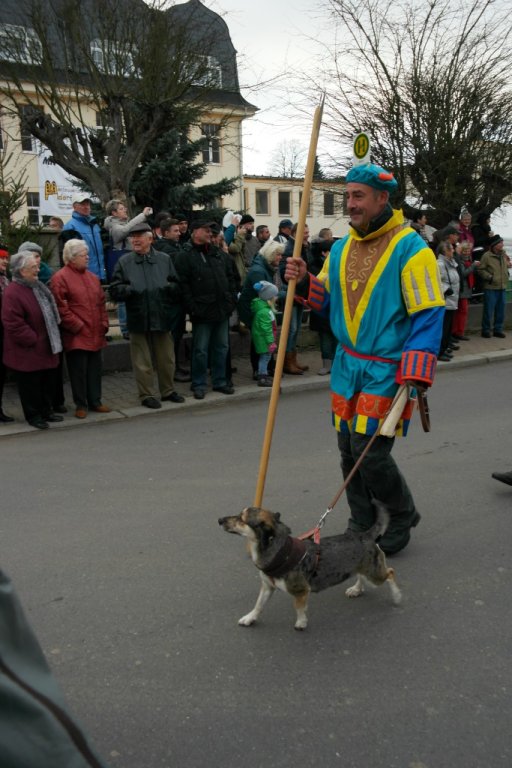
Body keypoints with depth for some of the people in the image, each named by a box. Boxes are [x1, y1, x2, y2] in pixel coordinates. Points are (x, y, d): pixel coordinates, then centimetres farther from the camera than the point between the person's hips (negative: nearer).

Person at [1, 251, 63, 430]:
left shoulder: (38, 286, 10)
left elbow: (49, 313, 21)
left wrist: (52, 338, 14)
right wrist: (33, 340, -17)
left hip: (46, 348, 8)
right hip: (27, 353, -8)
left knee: (48, 382, 16)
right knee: (30, 385, 4)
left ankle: (46, 411, 31)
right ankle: (33, 415, 17)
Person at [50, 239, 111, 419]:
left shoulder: (93, 277, 15)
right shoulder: (60, 278, -8)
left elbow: (101, 303, 17)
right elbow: (61, 308, -13)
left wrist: (104, 324, 7)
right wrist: (78, 326, -14)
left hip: (95, 335, 6)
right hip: (76, 336, -6)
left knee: (95, 369, 11)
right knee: (78, 371, 1)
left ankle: (95, 402, 22)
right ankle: (81, 405, 12)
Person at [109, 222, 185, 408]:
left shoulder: (164, 259, 7)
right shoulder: (124, 262, 3)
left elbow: (177, 286, 8)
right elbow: (115, 289, 0)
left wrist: (169, 287, -12)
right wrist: (131, 290, -17)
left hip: (162, 317, 2)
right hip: (138, 319, -2)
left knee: (166, 358, 12)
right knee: (143, 361, 5)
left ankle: (168, 391, 28)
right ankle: (146, 395, 17)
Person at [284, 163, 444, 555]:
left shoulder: (410, 249, -12)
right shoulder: (341, 248, 9)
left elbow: (429, 317, -15)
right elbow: (330, 300, 17)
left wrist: (414, 377, -22)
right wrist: (305, 283, -3)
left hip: (388, 370, -6)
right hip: (348, 364, 7)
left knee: (370, 451, -7)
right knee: (348, 448, 11)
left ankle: (403, 515, 20)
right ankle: (362, 521, 31)